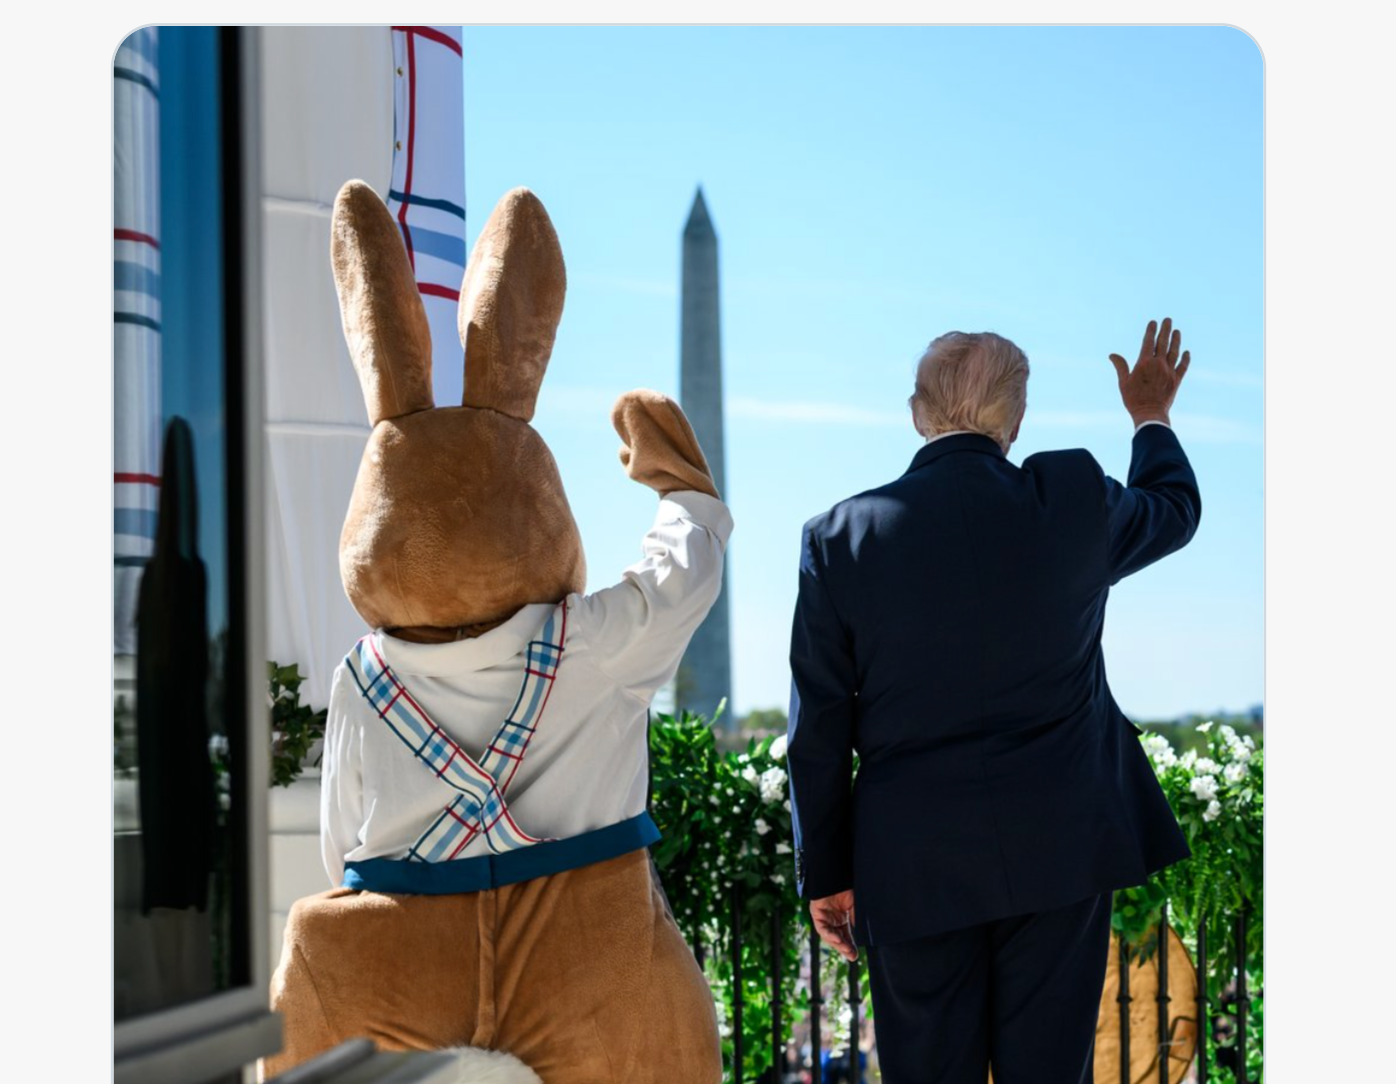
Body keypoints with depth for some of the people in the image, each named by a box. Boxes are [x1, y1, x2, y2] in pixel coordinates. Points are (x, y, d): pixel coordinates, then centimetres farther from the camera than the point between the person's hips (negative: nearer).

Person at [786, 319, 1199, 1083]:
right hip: (1057, 850, 0)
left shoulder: (841, 537, -6)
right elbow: (1175, 510, 20)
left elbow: (819, 732, -2)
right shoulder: (1076, 499, -5)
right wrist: (1152, 416, 39)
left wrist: (825, 874, 7)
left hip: (915, 868, 0)